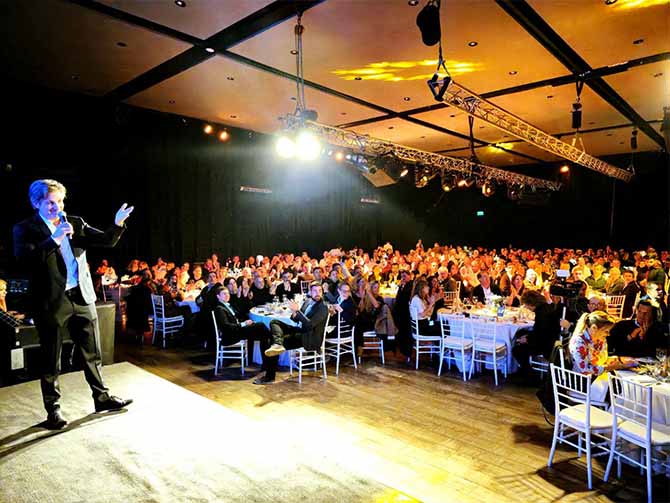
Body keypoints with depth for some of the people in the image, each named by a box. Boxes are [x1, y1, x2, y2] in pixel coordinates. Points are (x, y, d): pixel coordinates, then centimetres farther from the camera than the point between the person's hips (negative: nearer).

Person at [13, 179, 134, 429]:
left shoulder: (75, 223, 8)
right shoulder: (25, 228, -3)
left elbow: (106, 241, 2)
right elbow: (24, 259, -18)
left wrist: (118, 223, -17)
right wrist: (54, 240, -28)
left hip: (82, 297, 4)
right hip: (51, 303, -3)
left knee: (92, 353, 14)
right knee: (51, 362, 9)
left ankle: (102, 397, 29)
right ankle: (53, 410, 25)